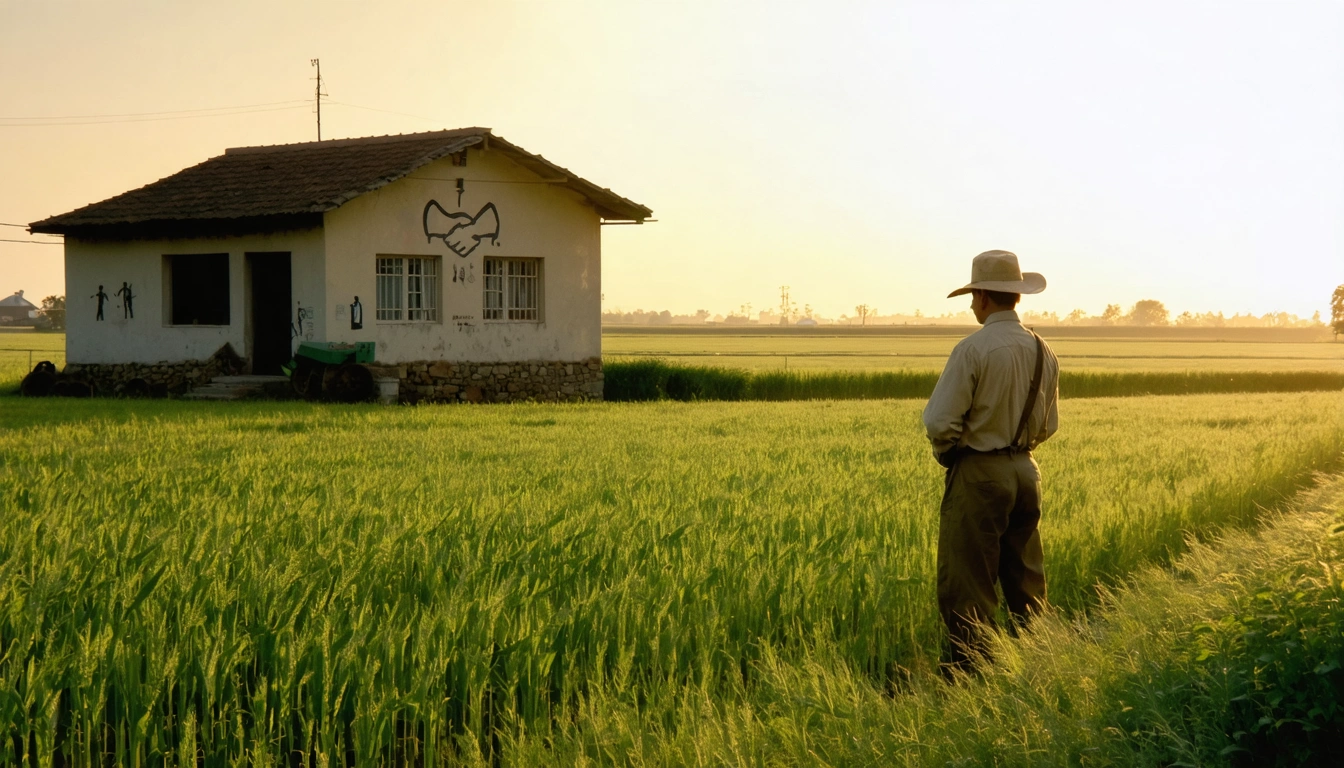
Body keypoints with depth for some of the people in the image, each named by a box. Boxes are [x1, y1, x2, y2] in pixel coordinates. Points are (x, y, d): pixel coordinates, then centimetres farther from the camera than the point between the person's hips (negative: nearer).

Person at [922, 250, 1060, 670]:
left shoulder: (973, 349, -17)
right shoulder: (1043, 352, 3)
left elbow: (940, 423, -17)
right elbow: (1048, 425, 13)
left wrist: (946, 452, 2)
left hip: (978, 474, -6)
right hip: (1025, 471, 7)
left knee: (967, 587, -1)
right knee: (1026, 583, 15)